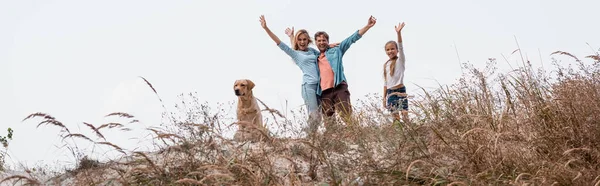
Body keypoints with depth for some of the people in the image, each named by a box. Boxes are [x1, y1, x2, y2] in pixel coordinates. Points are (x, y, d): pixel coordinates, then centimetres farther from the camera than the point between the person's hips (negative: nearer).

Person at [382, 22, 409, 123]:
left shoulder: (400, 61, 0)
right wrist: (384, 97, 12)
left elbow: (401, 48, -17)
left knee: (405, 115, -10)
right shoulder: (385, 65, 13)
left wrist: (399, 33, -30)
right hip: (390, 92, 5)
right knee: (395, 117, 2)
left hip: (400, 91, -5)